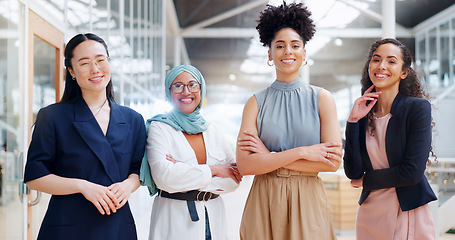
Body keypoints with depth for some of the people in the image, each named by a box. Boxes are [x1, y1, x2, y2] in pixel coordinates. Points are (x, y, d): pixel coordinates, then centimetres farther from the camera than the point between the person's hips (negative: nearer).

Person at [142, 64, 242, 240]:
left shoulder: (212, 131, 8)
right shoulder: (159, 128, -4)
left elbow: (234, 180, 0)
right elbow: (163, 176, -19)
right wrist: (213, 170, -13)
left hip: (214, 219, 4)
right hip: (174, 221, -4)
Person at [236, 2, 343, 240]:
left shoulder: (321, 98, 1)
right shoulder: (256, 102, 1)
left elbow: (333, 162, -8)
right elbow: (245, 165, -9)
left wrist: (271, 157, -10)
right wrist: (301, 152, -14)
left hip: (308, 202, 0)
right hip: (264, 202, 0)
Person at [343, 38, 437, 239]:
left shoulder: (418, 108, -10)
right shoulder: (363, 114, 2)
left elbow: (413, 172, -16)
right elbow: (353, 172, -7)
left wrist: (366, 180, -5)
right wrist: (353, 122, -12)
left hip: (409, 214, -4)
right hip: (370, 213, 4)